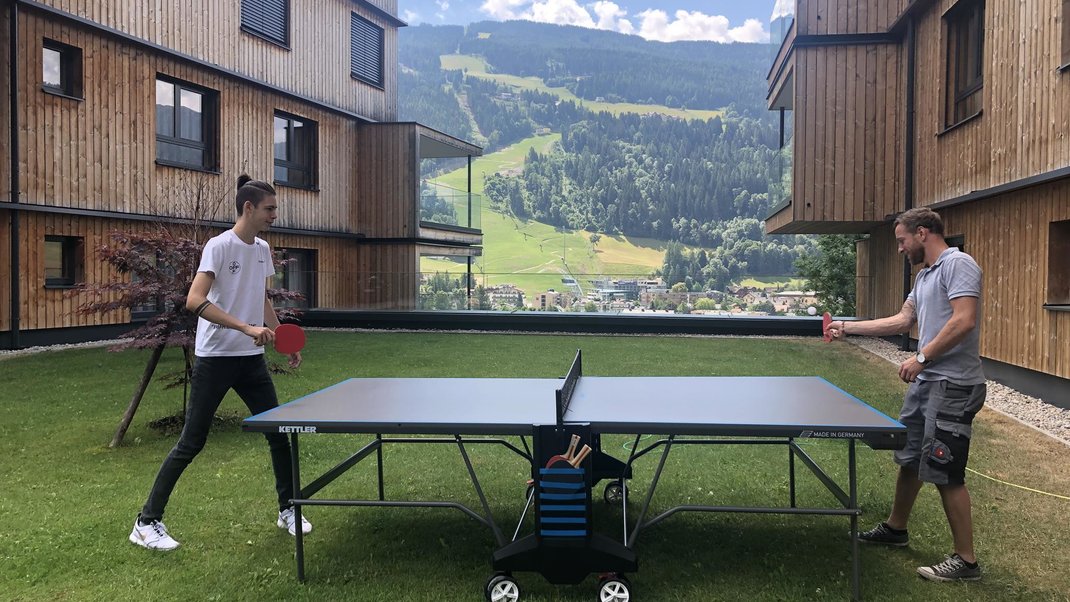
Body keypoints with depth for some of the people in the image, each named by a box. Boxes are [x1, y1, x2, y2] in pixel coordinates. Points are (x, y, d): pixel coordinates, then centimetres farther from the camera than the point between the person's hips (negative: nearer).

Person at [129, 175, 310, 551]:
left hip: (252, 358, 7)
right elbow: (195, 301, -24)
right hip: (215, 359, -7)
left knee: (278, 433, 7)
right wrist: (247, 328, -30)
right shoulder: (220, 246, -13)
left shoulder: (262, 249, 9)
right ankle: (147, 522, 12)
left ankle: (287, 510, 23)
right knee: (191, 443, -2)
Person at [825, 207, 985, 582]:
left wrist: (921, 357, -22)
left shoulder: (958, 264, -14)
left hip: (952, 385, -10)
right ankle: (895, 528, 36)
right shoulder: (925, 275, 16)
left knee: (945, 473, -6)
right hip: (925, 382, 10)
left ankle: (966, 560, 6)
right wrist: (847, 327, 19)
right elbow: (903, 321, 20)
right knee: (910, 459, 19)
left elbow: (964, 320, -24)